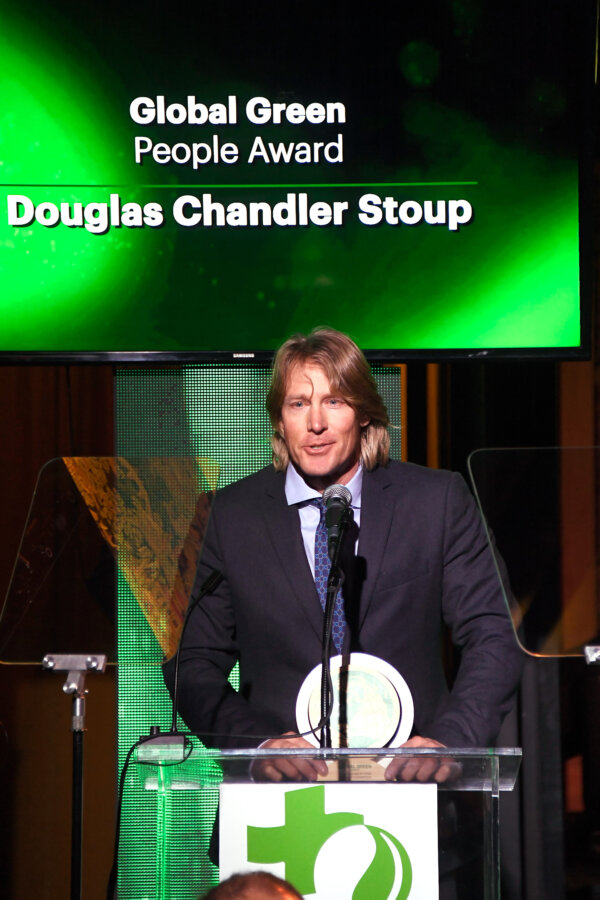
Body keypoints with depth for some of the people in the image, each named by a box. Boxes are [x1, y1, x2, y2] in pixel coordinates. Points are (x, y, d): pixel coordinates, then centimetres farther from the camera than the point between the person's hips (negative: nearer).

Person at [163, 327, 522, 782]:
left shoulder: (439, 501, 8)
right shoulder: (227, 517, 9)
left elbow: (493, 641, 6)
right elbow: (195, 664, 8)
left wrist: (448, 740, -10)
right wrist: (258, 744, -9)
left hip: (408, 782, 0)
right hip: (275, 793, 0)